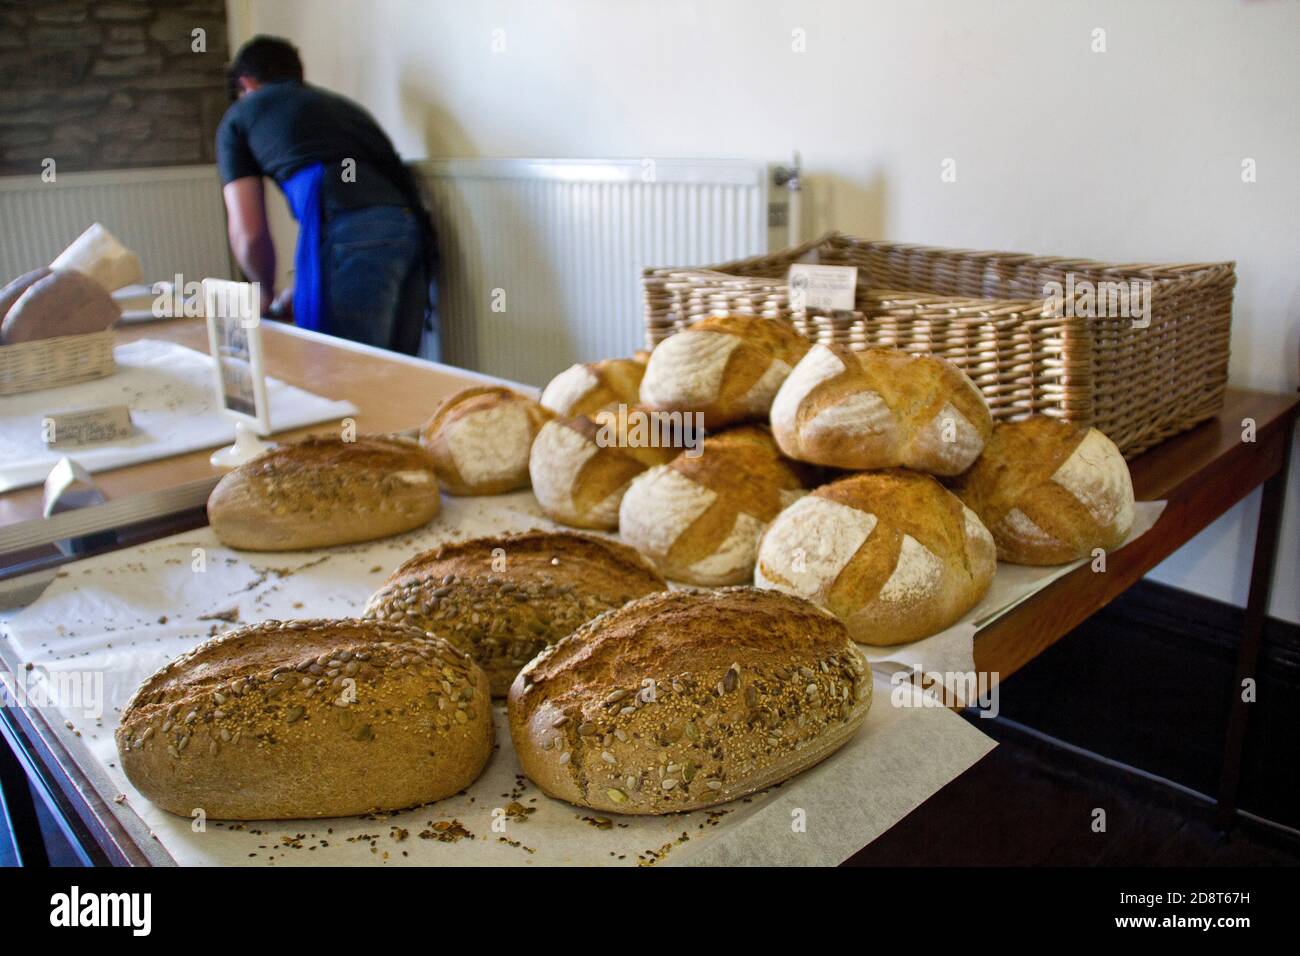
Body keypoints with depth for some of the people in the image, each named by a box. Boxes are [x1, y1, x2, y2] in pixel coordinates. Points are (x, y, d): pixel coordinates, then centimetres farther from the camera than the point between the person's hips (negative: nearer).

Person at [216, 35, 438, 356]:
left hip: (350, 234, -6)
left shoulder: (239, 116, 21)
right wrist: (301, 291, 47)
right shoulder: (341, 104, 36)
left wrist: (267, 296, 32)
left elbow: (248, 233, 14)